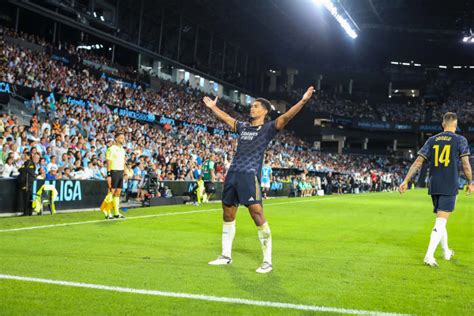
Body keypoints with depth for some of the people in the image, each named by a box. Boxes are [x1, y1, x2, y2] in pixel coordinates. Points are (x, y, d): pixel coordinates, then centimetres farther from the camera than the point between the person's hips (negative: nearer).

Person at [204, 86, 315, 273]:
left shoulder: (268, 128, 2)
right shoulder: (243, 127, 19)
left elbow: (285, 117, -13)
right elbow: (226, 118, 35)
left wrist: (303, 101, -24)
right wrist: (213, 107, 42)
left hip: (250, 175, -7)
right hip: (233, 173, 7)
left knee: (257, 214, -12)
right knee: (228, 215, 11)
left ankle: (267, 261, -5)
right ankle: (226, 255, 23)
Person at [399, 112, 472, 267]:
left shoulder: (432, 140, 7)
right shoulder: (460, 140, -2)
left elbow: (418, 162, 3)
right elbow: (466, 165, -4)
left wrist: (406, 181, 4)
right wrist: (470, 183, 11)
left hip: (434, 186, 4)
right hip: (450, 187, -4)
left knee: (441, 220, 19)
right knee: (441, 221, -8)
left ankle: (446, 252, 33)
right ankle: (429, 255, -19)